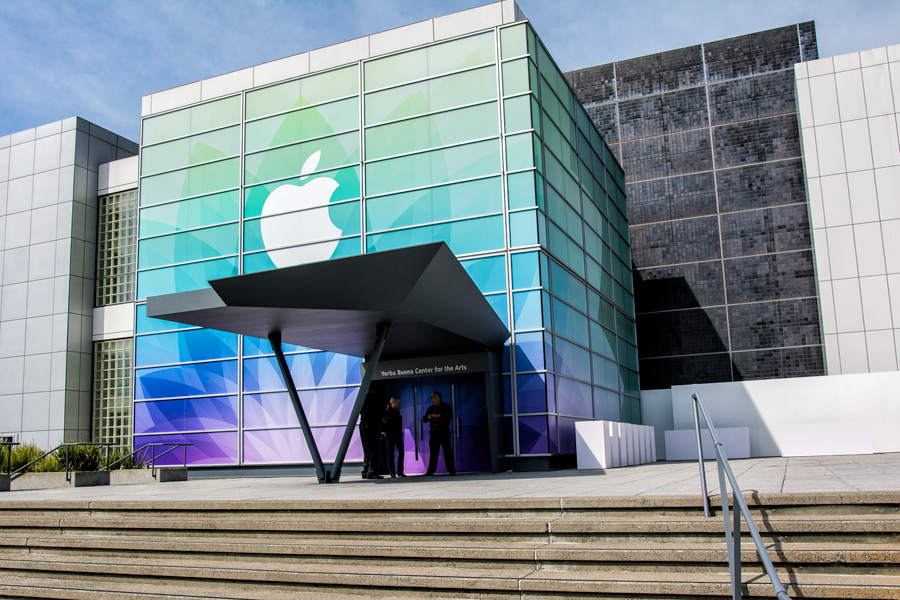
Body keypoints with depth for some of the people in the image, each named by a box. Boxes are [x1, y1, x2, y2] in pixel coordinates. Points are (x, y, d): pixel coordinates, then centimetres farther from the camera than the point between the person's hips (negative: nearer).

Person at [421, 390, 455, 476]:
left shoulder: (445, 406, 3)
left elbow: (449, 417, -11)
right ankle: (431, 471, 4)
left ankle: (451, 470, -1)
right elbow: (424, 420, 17)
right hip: (434, 432, 5)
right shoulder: (430, 408, 18)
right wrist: (427, 417, -6)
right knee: (433, 452, 4)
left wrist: (439, 416, -20)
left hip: (444, 432, -5)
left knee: (447, 451, -5)